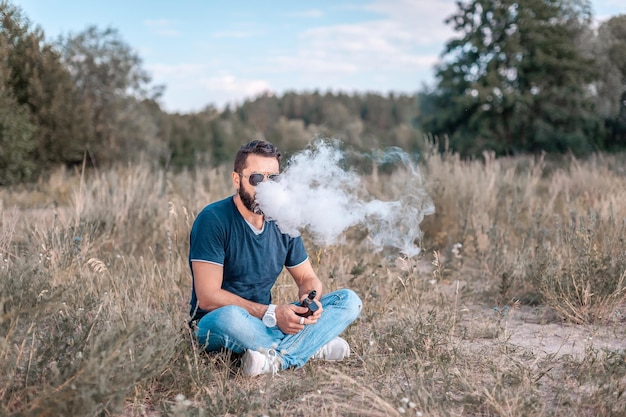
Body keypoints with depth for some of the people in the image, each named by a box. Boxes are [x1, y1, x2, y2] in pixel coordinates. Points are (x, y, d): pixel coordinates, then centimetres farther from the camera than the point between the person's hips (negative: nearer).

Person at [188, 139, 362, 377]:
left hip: (266, 322, 6)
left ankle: (275, 359, -25)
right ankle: (313, 346, -18)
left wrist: (311, 300, -14)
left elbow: (308, 278, 11)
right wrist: (271, 313, -25)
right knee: (230, 316, -42)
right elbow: (208, 297, -20)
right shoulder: (213, 220, -15)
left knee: (349, 300, -7)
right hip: (216, 325, -6)